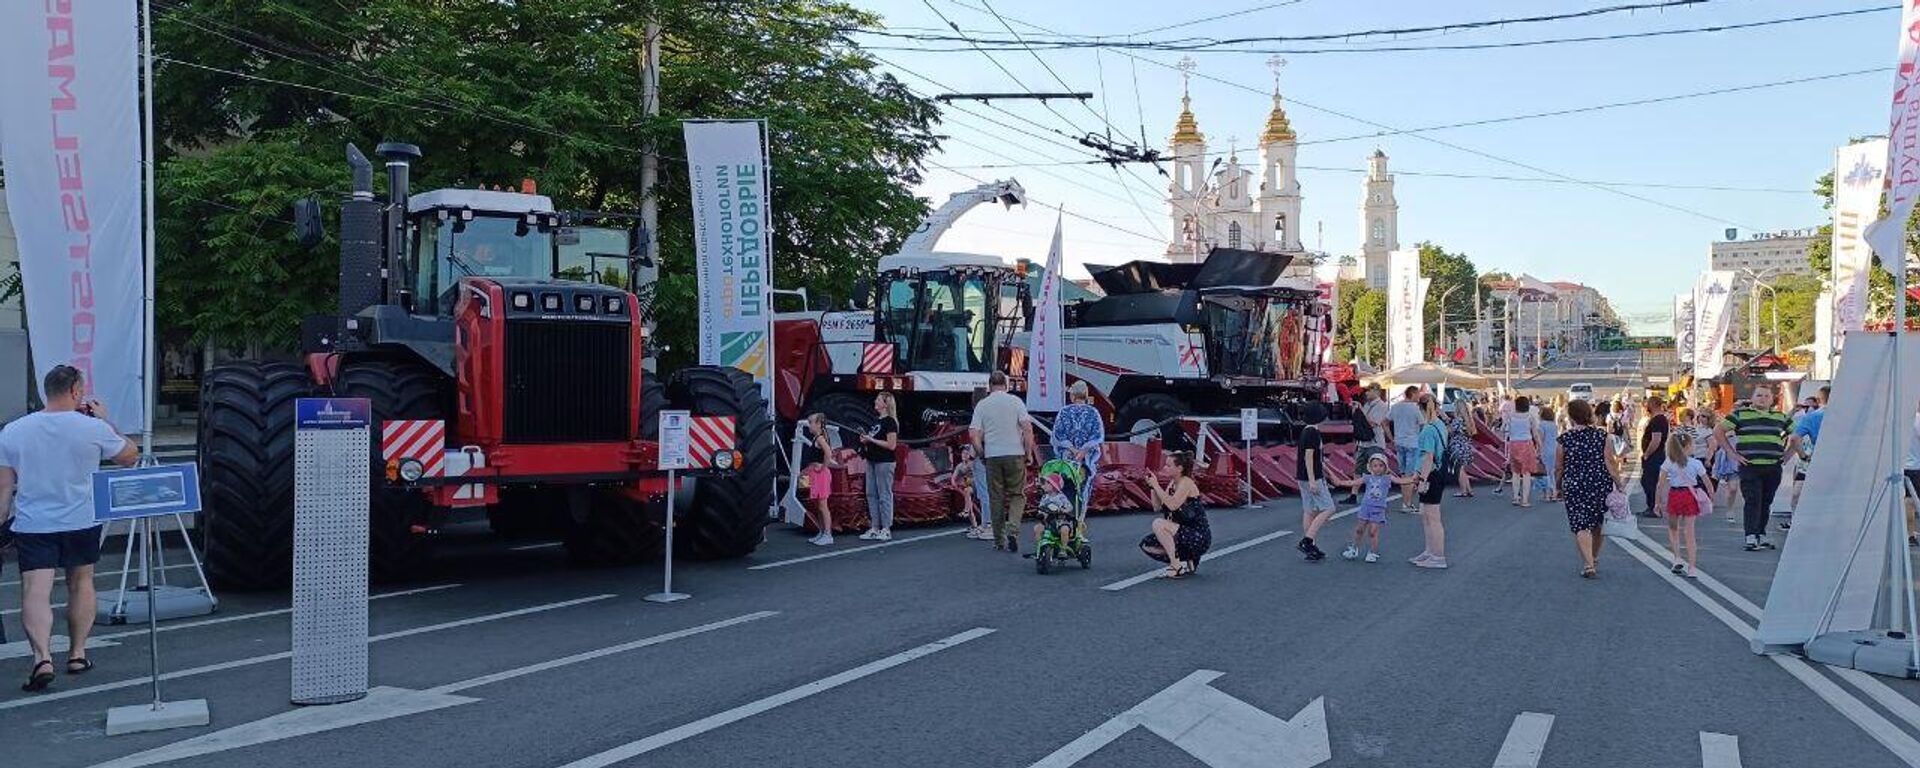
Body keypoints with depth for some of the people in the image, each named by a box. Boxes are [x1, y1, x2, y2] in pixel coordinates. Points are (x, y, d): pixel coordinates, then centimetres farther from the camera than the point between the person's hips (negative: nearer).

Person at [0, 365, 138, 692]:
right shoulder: (93, 428, -8)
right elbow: (130, 456, 7)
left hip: (32, 525, 0)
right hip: (82, 522, 0)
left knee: (35, 592, -4)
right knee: (81, 583, 18)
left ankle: (42, 656, -21)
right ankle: (77, 653, 22)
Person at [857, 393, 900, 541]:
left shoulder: (890, 422, -11)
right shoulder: (877, 421, 16)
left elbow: (891, 445, -18)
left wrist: (872, 440, -16)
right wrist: (866, 441, 6)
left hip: (885, 462, -9)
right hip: (872, 461, 9)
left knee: (884, 495, -5)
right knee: (871, 494, 9)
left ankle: (886, 530, 0)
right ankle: (874, 529, 14)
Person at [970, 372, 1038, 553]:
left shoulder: (982, 405, 3)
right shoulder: (1016, 401, 0)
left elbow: (974, 434, -4)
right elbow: (1027, 429, -8)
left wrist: (982, 453, 9)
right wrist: (1029, 453, 1)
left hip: (992, 456, 1)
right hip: (1015, 454, -1)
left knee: (995, 498, 8)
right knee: (1017, 494, 8)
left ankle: (999, 541, 12)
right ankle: (1013, 529, -14)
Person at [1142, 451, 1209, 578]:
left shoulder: (1186, 483, -16)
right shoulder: (1172, 483, 10)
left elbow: (1172, 505, -30)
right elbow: (1157, 506, 9)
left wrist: (1156, 485, -24)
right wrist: (1152, 486, -2)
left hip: (1198, 537, -9)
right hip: (1184, 533, 9)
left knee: (1158, 524, -27)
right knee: (1146, 545, 4)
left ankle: (1177, 567, -18)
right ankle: (1187, 562, 10)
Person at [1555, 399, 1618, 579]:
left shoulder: (1565, 439, -6)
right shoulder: (1602, 435, -3)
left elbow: (1558, 467, 1)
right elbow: (1610, 462, -4)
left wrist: (1558, 486, 16)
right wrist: (1619, 484, 1)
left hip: (1575, 486, -3)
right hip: (1601, 484, 3)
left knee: (1581, 525, -2)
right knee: (1598, 523, 18)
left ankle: (1588, 565, -14)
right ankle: (1594, 559, 32)